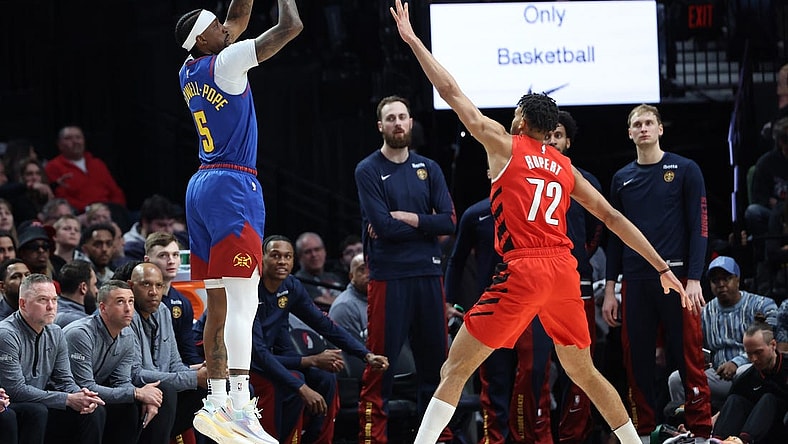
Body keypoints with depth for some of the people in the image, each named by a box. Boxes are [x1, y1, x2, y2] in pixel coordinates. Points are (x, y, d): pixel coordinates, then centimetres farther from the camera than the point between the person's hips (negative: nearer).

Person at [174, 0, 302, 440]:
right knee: (243, 302, -15)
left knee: (219, 305, 11)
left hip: (202, 186, 9)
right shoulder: (225, 63, -11)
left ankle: (216, 403, 12)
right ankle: (240, 405, -23)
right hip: (233, 187, -9)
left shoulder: (191, 71, 13)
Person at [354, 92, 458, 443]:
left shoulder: (428, 169, 11)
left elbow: (449, 222, 0)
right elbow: (383, 227, -13)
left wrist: (407, 219, -10)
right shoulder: (369, 171, -1)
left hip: (428, 275, 4)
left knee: (434, 359, 7)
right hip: (388, 278, -4)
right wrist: (428, 226, -5)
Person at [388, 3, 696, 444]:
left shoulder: (505, 144, 5)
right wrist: (663, 268, 20)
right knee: (585, 372, 21)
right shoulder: (566, 168, 18)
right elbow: (614, 218, 17)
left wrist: (412, 39, 11)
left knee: (455, 370, -3)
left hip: (523, 272, -6)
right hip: (565, 271, 6)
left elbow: (452, 93, 5)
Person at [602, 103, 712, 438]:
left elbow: (699, 228, -2)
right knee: (637, 361, 3)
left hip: (676, 279, -4)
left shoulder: (685, 170, 3)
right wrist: (610, 290, 10)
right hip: (634, 282, 4)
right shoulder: (622, 179, 14)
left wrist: (694, 280, -11)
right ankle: (644, 433, 9)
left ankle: (701, 432, -4)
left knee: (688, 359, -7)